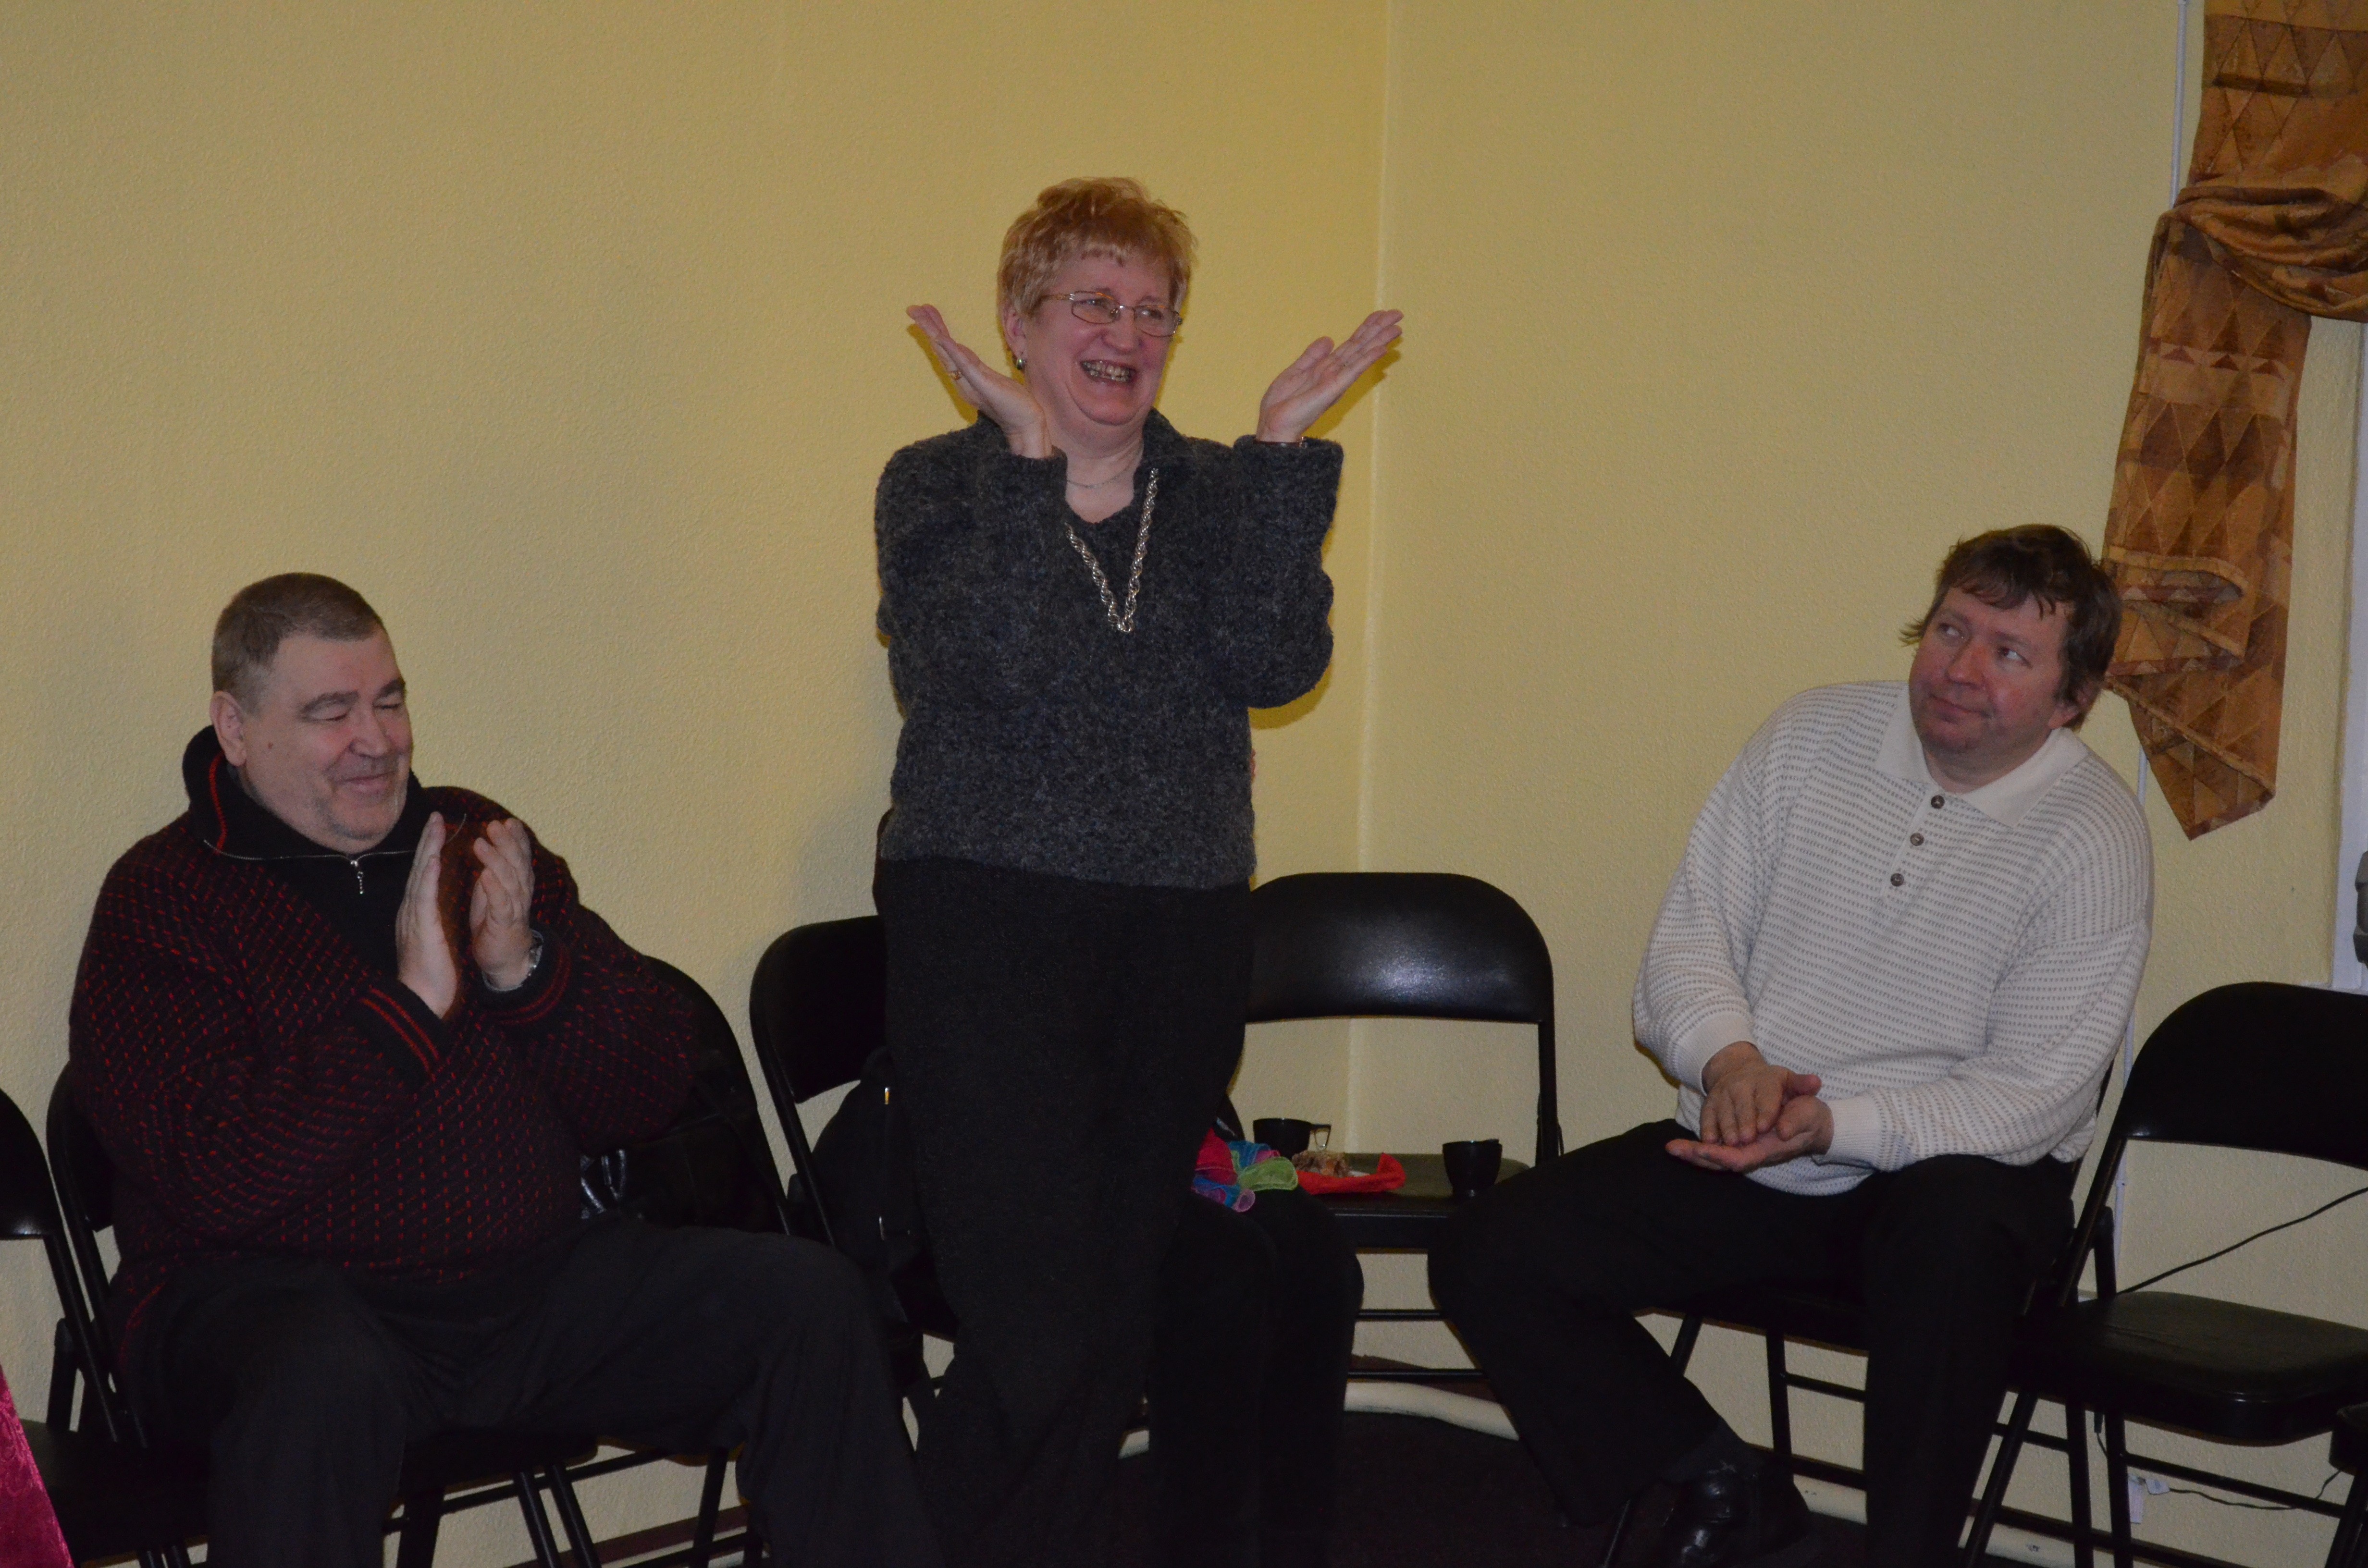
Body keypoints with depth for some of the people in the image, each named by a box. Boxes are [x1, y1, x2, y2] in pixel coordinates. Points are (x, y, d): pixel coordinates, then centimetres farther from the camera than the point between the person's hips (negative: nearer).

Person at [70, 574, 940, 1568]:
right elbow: (212, 1178, -17)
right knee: (324, 1380, -39)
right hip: (284, 1291, -4)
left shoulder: (474, 842, 12)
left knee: (809, 1300, -11)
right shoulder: (161, 900, -2)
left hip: (531, 1282, 5)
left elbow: (651, 1095, 8)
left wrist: (526, 968, -10)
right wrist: (412, 1001, -17)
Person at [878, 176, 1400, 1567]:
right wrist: (1031, 456, -16)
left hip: (1185, 937, 4)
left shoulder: (1217, 494, 12)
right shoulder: (938, 485, 4)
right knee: (1037, 1339, -12)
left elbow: (1276, 665, -6)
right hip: (990, 929, -4)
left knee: (1121, 1325, 7)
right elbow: (996, 664, -14)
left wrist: (1285, 450, -7)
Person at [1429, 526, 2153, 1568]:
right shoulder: (1810, 737, 3)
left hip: (1952, 1175, -3)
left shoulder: (2097, 839, -9)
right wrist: (1729, 1058, -18)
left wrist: (1834, 1124, -25)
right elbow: (1689, 935, 3)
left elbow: (2031, 1094, -13)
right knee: (1488, 1258, -13)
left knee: (1953, 1236, -40)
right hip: (1742, 1158, 4)